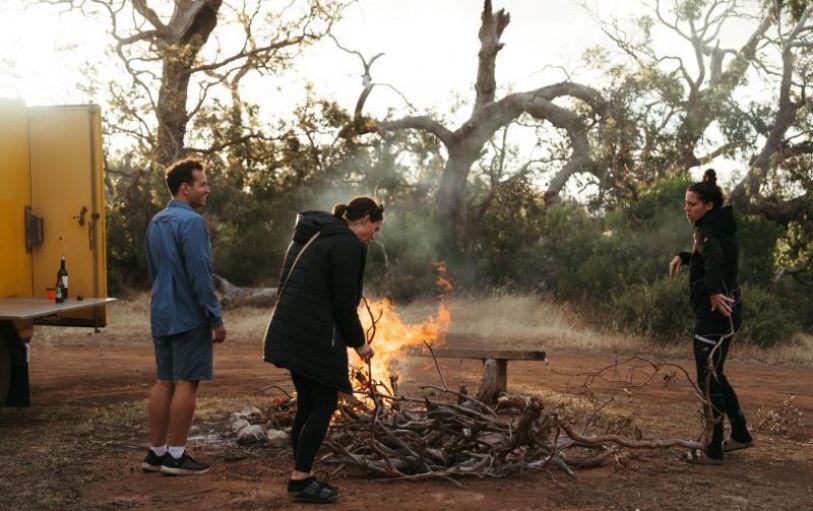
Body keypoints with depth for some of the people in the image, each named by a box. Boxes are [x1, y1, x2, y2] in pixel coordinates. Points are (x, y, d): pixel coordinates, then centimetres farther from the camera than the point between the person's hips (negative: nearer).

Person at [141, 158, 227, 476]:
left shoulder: (156, 223, 13)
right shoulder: (191, 222, -15)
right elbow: (199, 274, -20)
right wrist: (216, 319, -15)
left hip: (162, 315, 9)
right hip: (189, 317, -9)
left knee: (164, 382, 12)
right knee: (186, 384, -2)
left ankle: (156, 452, 16)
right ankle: (176, 456, 2)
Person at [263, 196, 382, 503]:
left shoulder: (314, 235, 19)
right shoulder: (348, 245, -11)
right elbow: (344, 302, -14)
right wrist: (359, 342, -1)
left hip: (290, 333, 10)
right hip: (316, 336, -10)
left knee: (308, 405, 13)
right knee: (325, 404, -2)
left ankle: (301, 477, 18)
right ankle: (301, 481, 0)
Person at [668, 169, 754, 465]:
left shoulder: (707, 230, -14)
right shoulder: (723, 227, 14)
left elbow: (713, 255, -37)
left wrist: (715, 291, -41)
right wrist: (683, 257, 19)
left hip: (715, 313, -10)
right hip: (726, 311, 10)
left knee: (708, 380, -4)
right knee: (715, 375, 21)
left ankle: (713, 451, 2)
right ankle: (740, 434, 30)